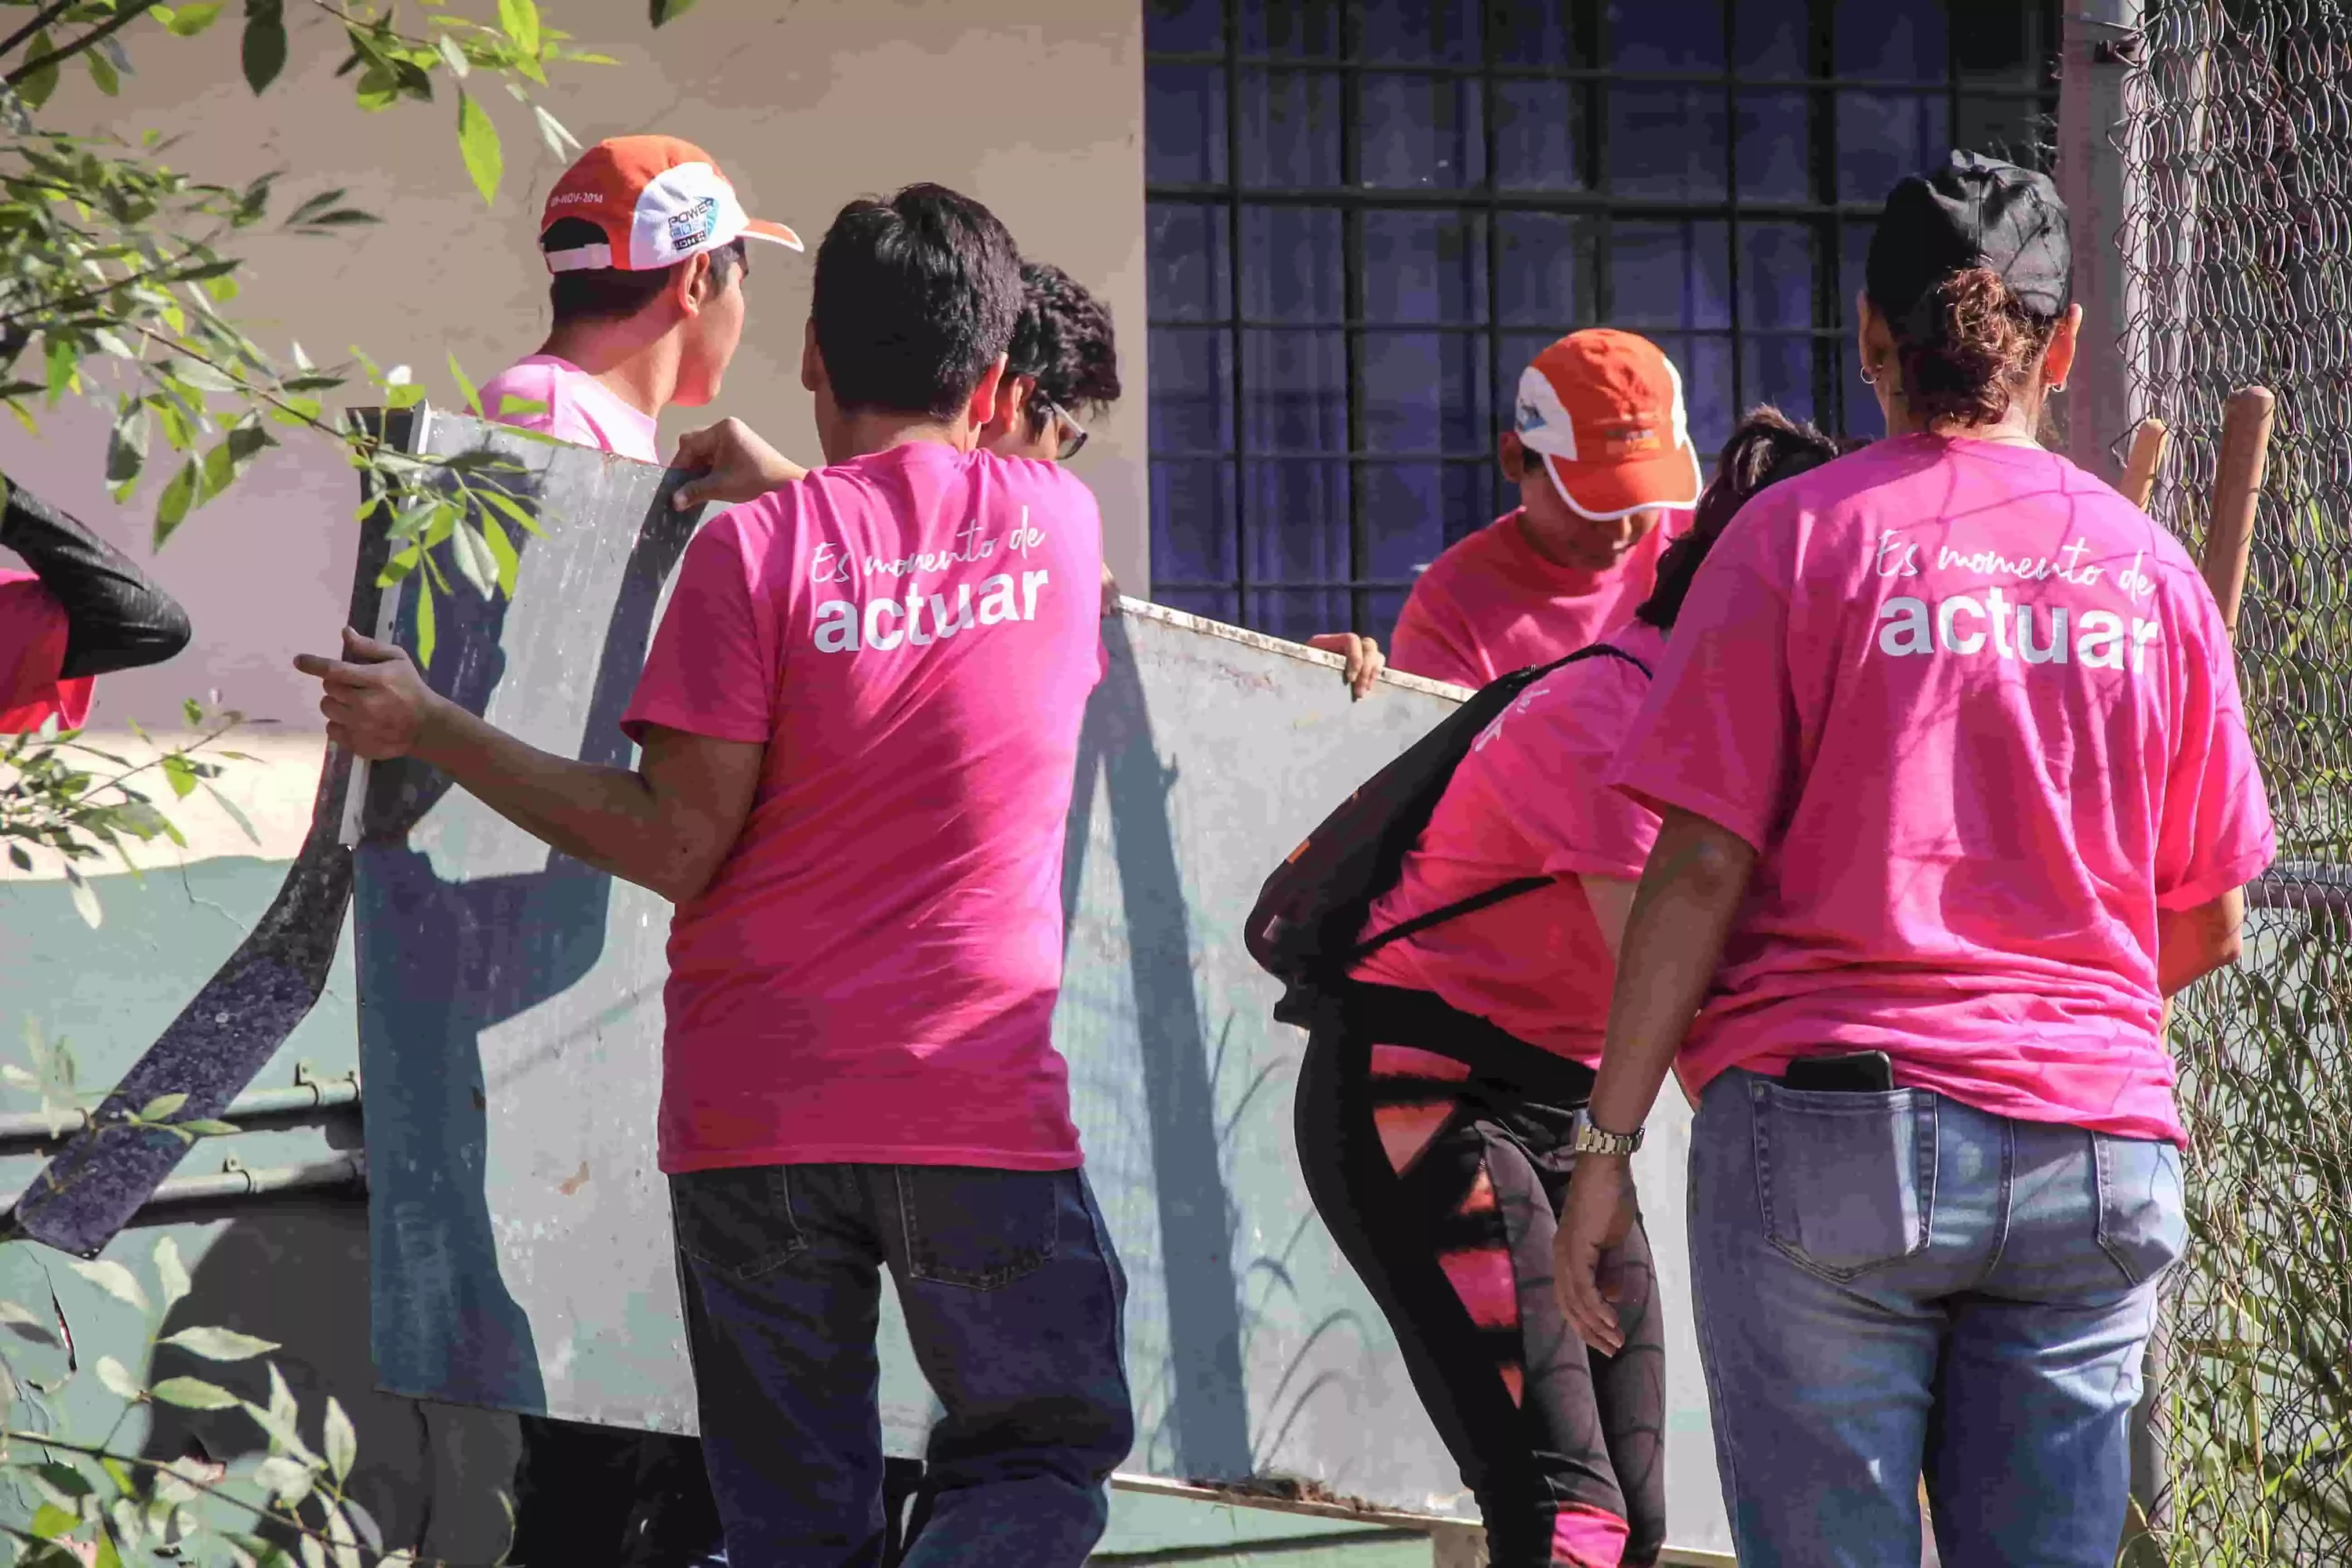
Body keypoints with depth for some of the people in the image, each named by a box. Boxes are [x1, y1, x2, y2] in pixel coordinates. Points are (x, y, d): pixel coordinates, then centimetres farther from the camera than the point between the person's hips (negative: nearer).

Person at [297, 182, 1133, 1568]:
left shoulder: (758, 548, -7)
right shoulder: (1060, 520, 3)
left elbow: (675, 846, -9)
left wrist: (432, 730, -4)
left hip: (755, 1114, 0)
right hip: (980, 1106, 0)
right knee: (1045, 1456, 11)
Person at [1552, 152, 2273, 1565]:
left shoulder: (1800, 536, -1)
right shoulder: (2148, 568, 9)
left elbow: (1700, 873, -6)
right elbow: (2208, 929, 13)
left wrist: (1610, 1143, -3)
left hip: (1835, 1125, -3)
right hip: (2095, 1155, 3)